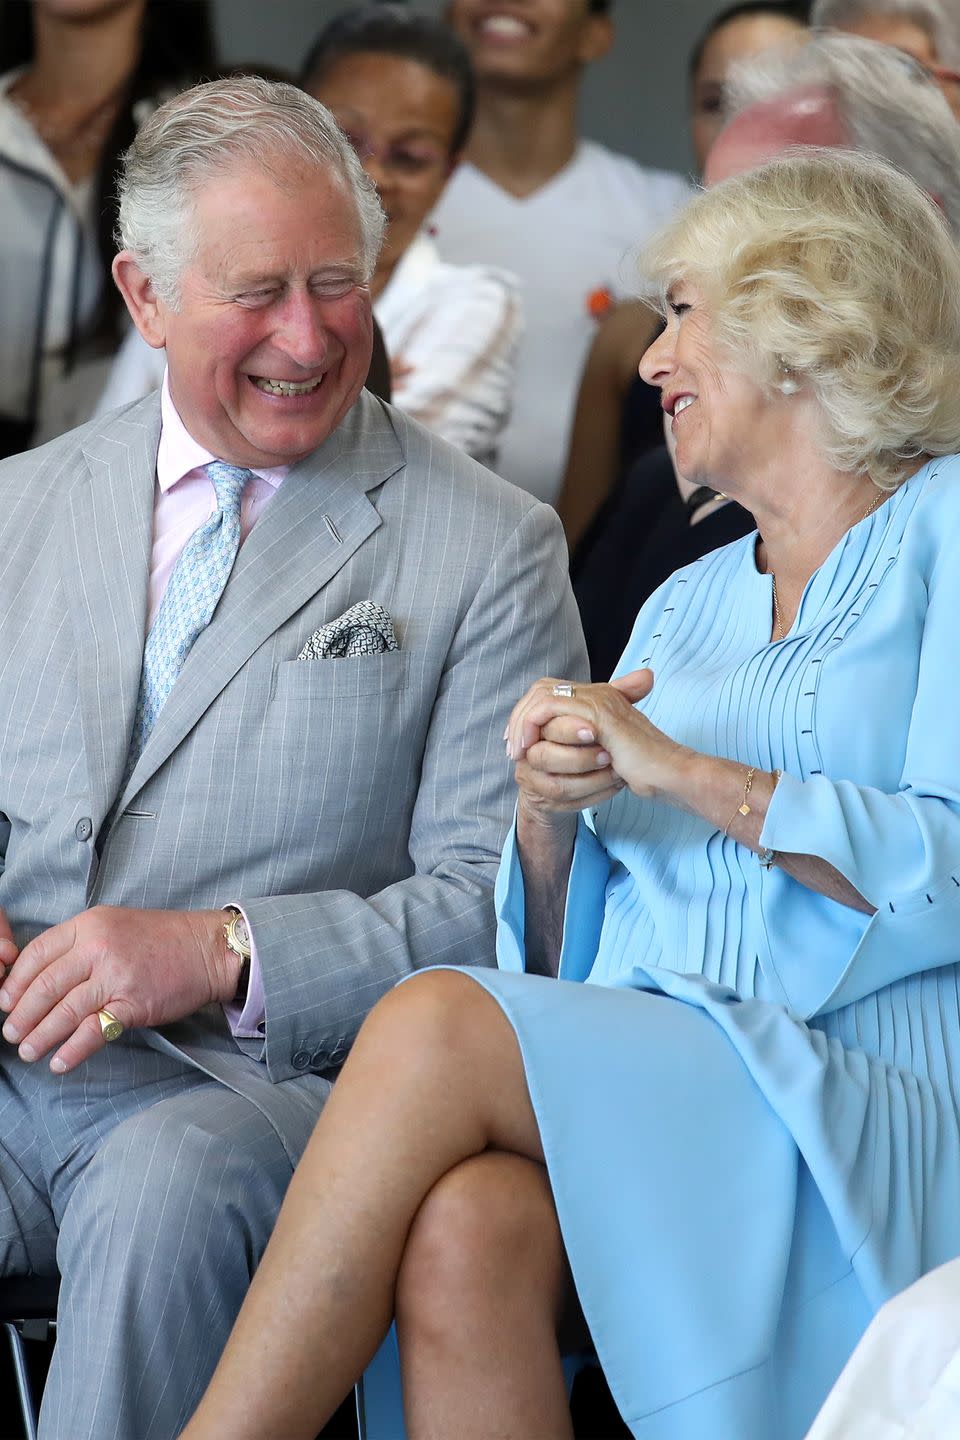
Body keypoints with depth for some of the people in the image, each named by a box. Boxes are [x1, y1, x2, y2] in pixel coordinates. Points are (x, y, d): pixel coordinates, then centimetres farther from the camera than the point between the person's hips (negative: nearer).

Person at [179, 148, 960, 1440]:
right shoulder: (684, 606, 26)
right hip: (643, 1112, 5)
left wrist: (682, 771, -12)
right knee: (466, 1227, -32)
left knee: (439, 1026, -28)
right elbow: (570, 965, 20)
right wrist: (546, 815, -1)